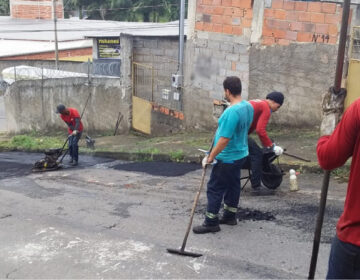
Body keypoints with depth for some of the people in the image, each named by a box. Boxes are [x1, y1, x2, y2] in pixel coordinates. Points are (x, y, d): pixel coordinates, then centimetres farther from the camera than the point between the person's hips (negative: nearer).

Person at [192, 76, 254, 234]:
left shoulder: (232, 112, -28)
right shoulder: (249, 107, 1)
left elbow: (224, 139, -29)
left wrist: (210, 157, -20)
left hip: (227, 158, -9)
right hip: (240, 154, 9)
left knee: (215, 189, 1)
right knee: (233, 185, 20)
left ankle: (211, 223, 9)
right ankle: (230, 216, 34)